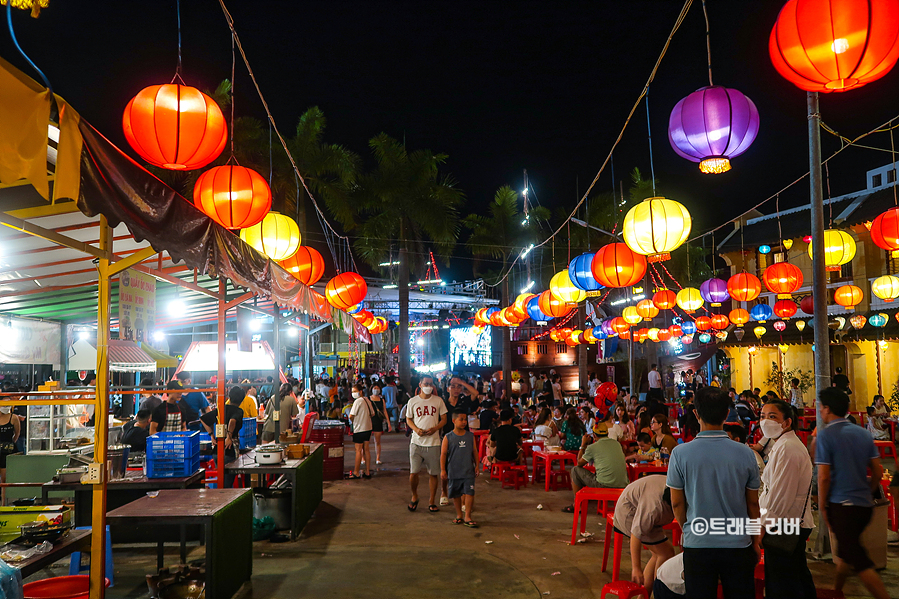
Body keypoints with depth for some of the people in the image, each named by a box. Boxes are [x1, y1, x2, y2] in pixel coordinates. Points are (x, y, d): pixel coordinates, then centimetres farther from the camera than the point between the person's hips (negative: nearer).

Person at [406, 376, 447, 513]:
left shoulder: (438, 401, 5)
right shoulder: (412, 401, 4)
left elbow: (444, 419, 8)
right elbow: (408, 419, 11)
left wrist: (435, 428, -11)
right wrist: (416, 429, -9)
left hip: (433, 442, 1)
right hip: (417, 442, 0)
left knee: (434, 473, 4)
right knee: (413, 472, -5)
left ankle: (432, 502, 19)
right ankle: (414, 497, 21)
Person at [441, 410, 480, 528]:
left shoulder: (470, 436, 3)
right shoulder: (448, 437, -5)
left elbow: (475, 451, 11)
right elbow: (443, 454, -2)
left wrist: (477, 466, 8)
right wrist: (443, 470, -4)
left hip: (468, 471, 1)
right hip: (453, 472, -1)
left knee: (469, 492, -7)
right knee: (456, 494, 11)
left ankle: (467, 517, 3)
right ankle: (459, 515, 28)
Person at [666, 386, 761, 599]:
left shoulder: (681, 453, -11)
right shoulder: (745, 454, -8)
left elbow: (677, 503, -2)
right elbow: (753, 504, 2)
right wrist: (755, 541, 17)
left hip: (697, 545, -1)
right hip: (738, 545, 1)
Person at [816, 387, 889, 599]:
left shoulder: (825, 435, -13)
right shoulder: (863, 433, 6)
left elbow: (824, 476, -15)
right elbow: (878, 471, 8)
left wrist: (822, 507, -5)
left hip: (841, 505, -7)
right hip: (865, 504, 7)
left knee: (859, 559, -2)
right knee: (845, 548, 23)